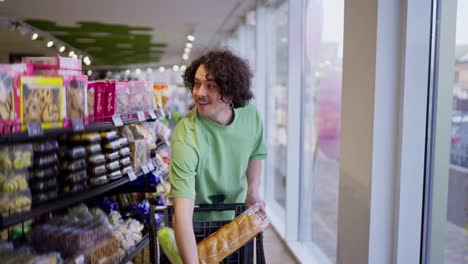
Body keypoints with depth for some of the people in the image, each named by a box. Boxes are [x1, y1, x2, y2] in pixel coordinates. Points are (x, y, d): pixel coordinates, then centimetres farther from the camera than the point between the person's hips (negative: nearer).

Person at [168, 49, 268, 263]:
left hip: (238, 219, 5)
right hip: (197, 226, -5)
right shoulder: (186, 139, -35)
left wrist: (253, 191, -3)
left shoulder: (251, 115, -16)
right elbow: (182, 213, -41)